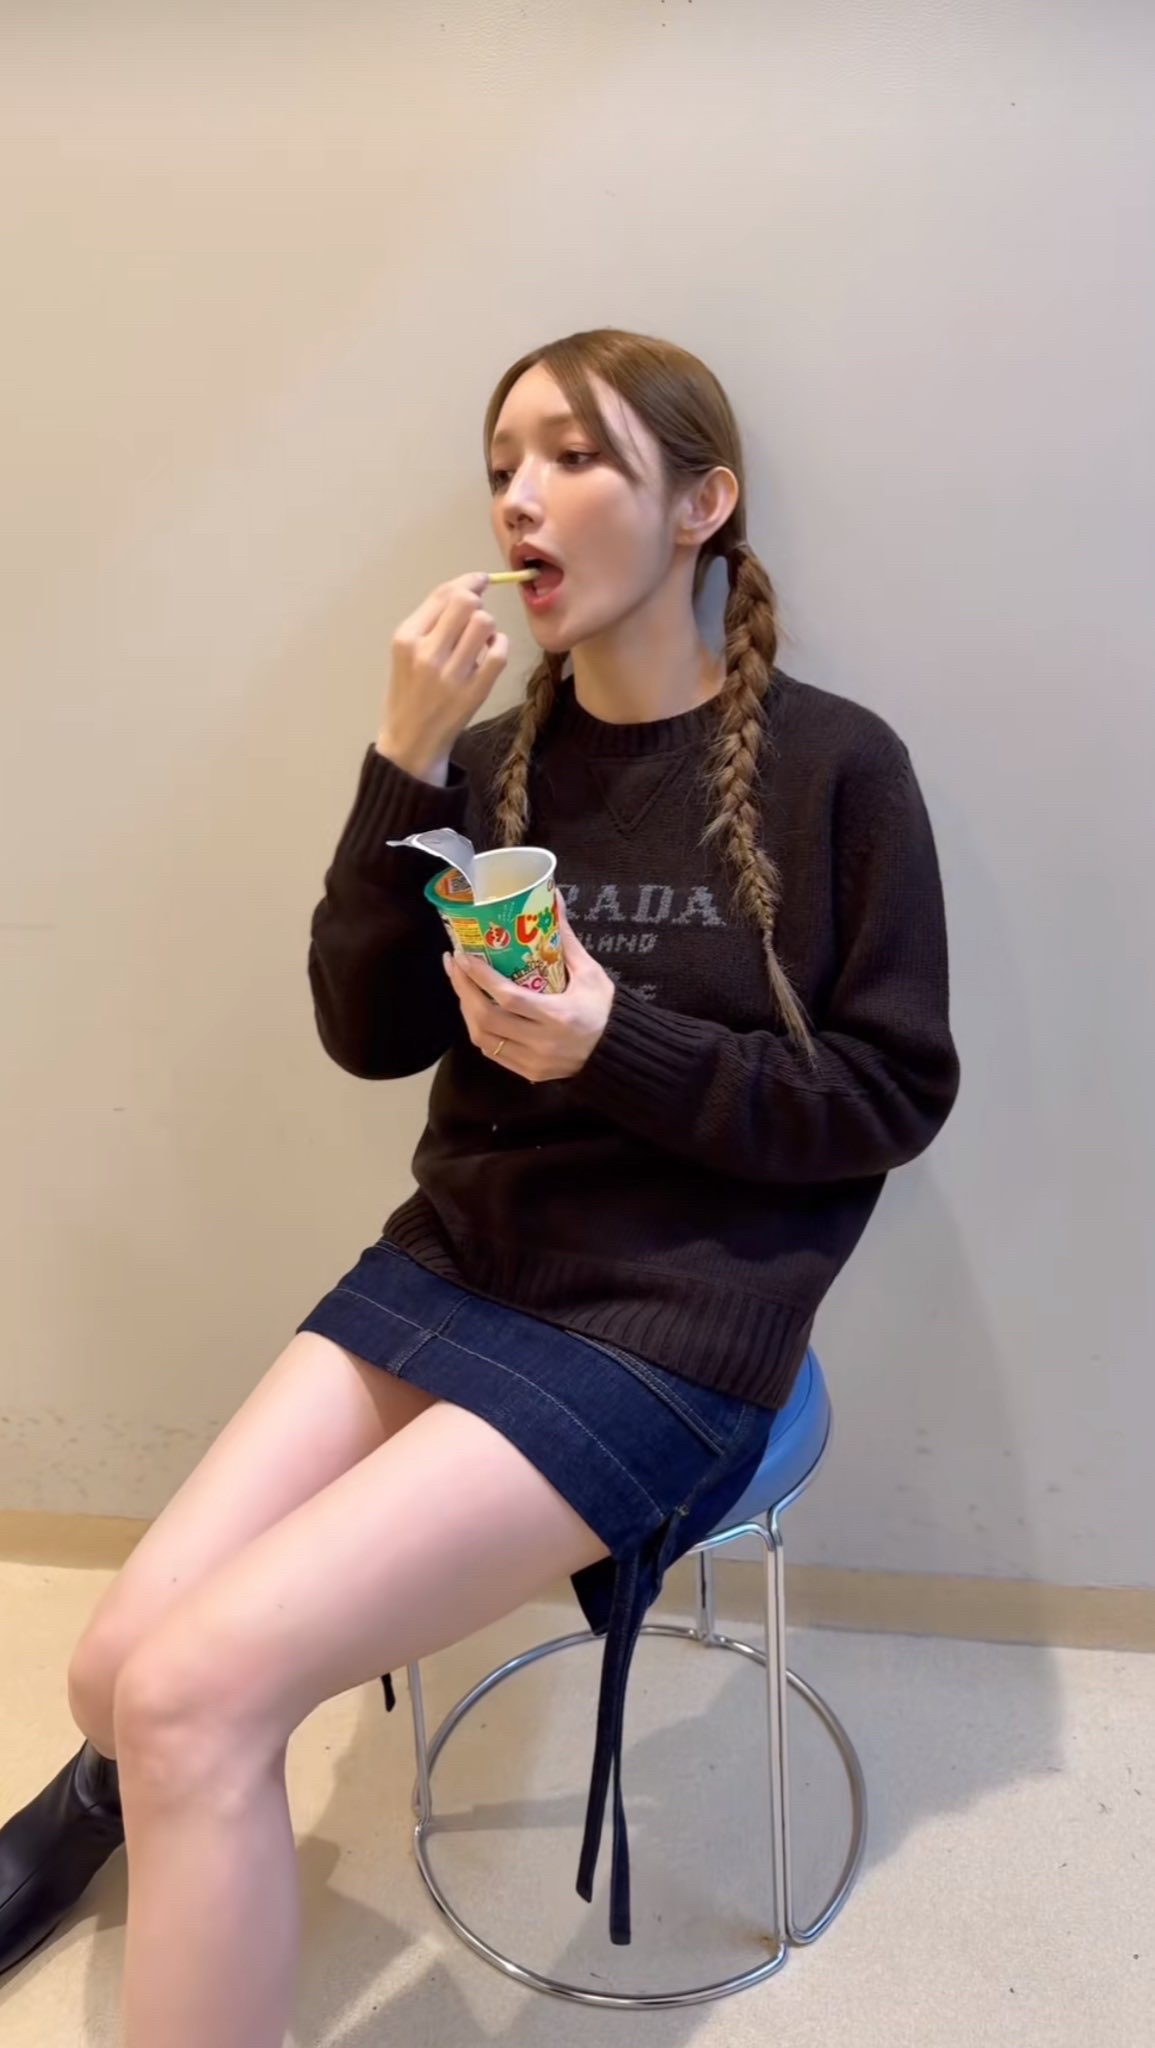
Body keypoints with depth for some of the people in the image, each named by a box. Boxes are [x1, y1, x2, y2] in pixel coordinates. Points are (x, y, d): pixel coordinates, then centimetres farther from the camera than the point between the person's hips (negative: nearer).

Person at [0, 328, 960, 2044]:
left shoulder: (831, 765, -7)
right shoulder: (499, 758, 6)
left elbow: (895, 1097, -5)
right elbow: (369, 1032, 2)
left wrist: (617, 1048, -18)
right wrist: (407, 763, -11)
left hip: (669, 1327, -4)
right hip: (449, 1268, 5)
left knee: (198, 1694, -19)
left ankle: (142, 1785, 14)